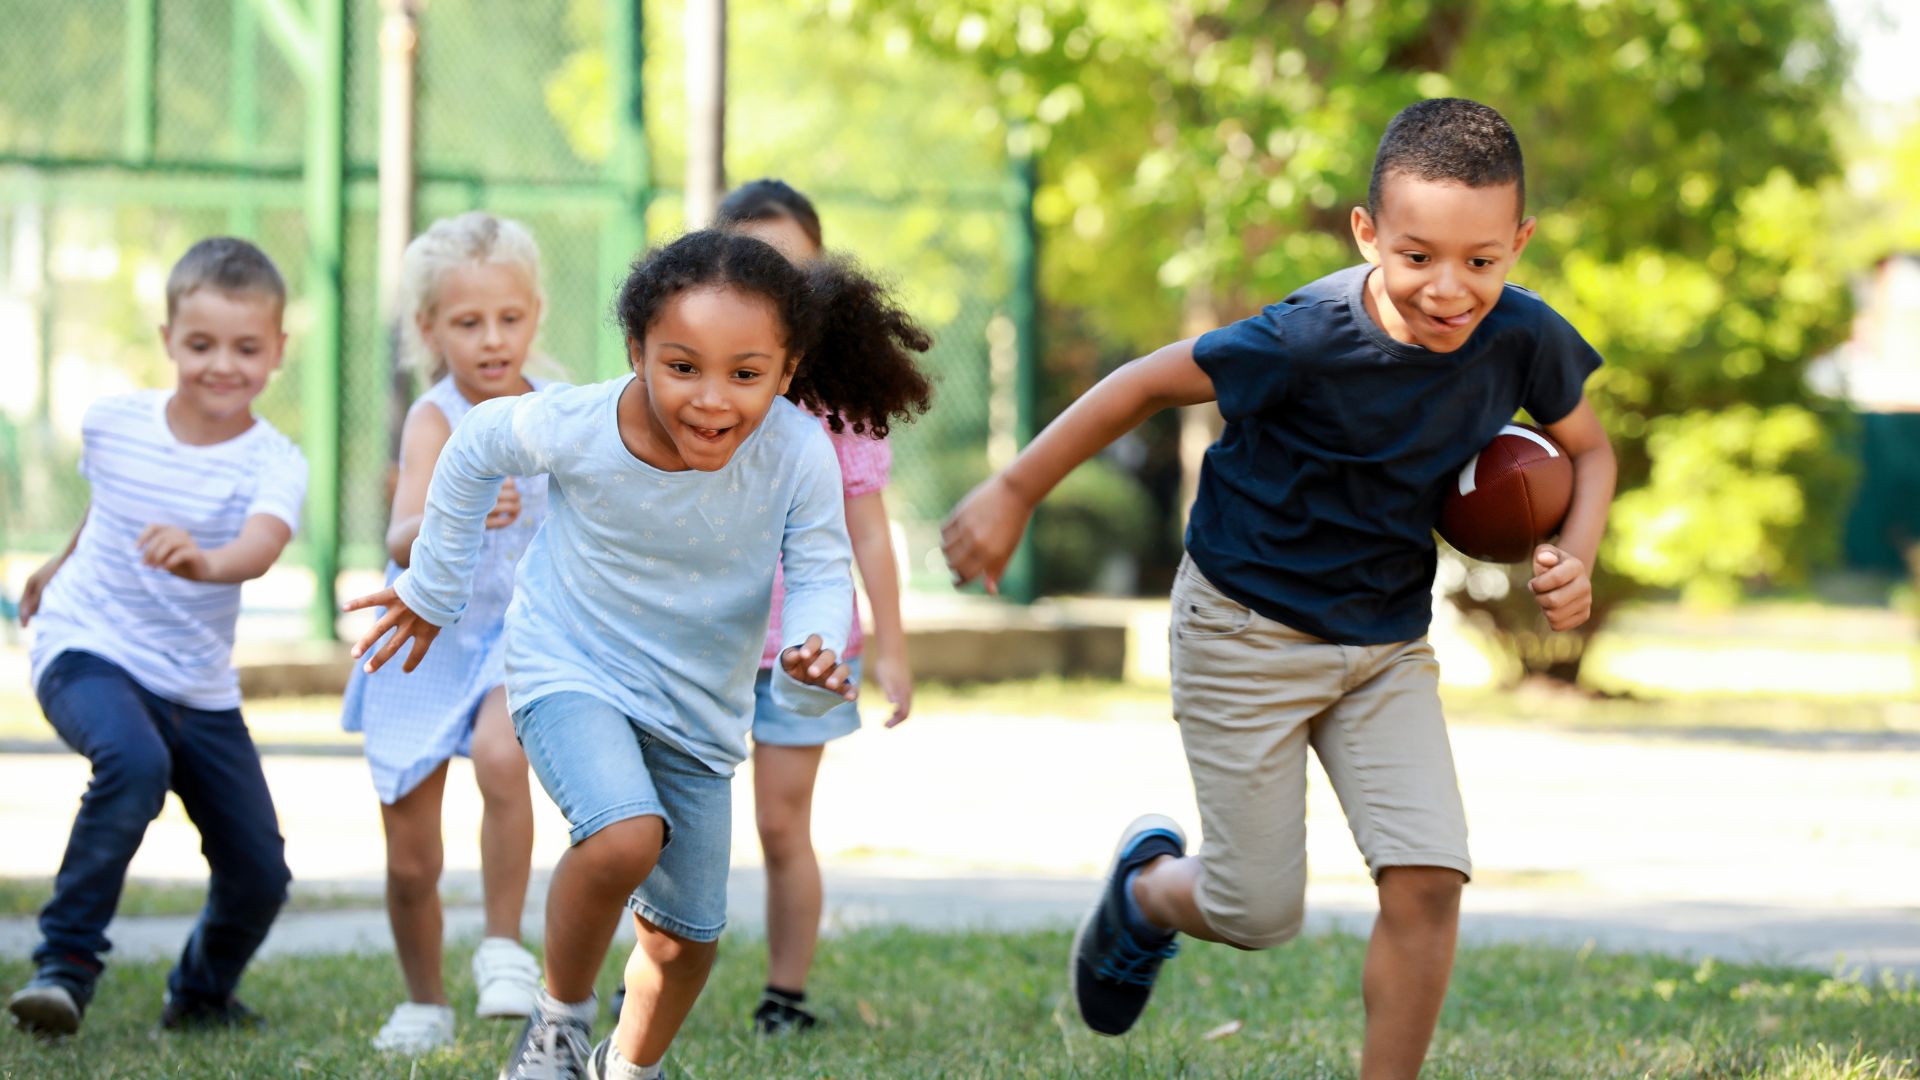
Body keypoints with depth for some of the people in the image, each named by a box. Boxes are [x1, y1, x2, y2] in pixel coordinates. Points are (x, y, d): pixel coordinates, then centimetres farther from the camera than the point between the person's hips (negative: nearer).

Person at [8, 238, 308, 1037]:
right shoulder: (113, 422, -6)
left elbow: (260, 546, -37)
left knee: (259, 874, 3)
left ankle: (203, 995, 35)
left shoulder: (273, 463, -14)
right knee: (135, 762, -35)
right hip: (87, 652, -2)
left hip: (199, 686, 2)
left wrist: (205, 562, -59)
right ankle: (65, 963, -25)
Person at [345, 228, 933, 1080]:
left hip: (699, 709, 3)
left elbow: (819, 572, -11)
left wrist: (813, 661, -35)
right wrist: (430, 589, 8)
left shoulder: (799, 456, -26)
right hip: (574, 673, -3)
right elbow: (476, 449, -4)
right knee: (626, 838, -31)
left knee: (686, 932, 12)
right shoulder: (575, 429, -25)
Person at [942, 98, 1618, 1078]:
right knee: (1257, 914, 1)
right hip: (1247, 629, -4)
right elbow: (1149, 383, -15)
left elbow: (1588, 450, 6)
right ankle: (1146, 888, 38)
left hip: (1386, 642, 4)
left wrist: (1572, 557, -14)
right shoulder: (1311, 340, -28)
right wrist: (1012, 495, -10)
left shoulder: (1523, 340, -14)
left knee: (1427, 880, -12)